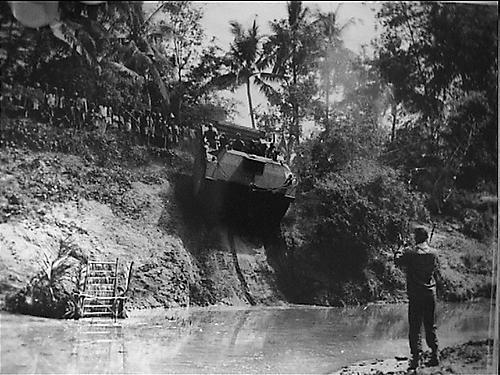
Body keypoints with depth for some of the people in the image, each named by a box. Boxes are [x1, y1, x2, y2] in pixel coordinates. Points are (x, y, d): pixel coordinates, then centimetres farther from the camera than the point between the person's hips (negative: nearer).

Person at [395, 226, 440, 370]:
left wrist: (398, 254, 17)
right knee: (430, 325, 13)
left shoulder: (410, 252, -11)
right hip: (430, 293, 4)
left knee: (415, 327, 1)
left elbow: (398, 262, -1)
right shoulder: (433, 253, 2)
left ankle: (416, 356, -2)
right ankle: (435, 354, 13)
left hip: (415, 295, -4)